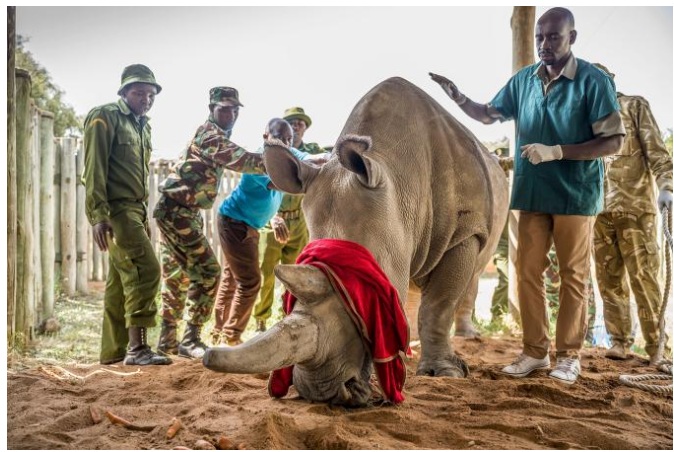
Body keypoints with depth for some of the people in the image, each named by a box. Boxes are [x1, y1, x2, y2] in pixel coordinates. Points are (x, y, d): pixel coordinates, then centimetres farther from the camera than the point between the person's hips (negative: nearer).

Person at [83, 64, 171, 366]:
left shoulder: (142, 125, 19)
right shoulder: (105, 118, -5)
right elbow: (94, 168, -14)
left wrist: (144, 217, 18)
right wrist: (98, 215, -22)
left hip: (135, 209, 8)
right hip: (115, 208, -8)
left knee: (122, 280, 9)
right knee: (146, 270, -17)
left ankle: (113, 351, 15)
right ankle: (137, 348, -15)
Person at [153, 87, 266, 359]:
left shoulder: (215, 135, 18)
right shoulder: (210, 133, -13)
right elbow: (240, 160, -26)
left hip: (180, 213, 11)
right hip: (177, 212, -11)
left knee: (178, 276, 14)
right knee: (207, 271, -12)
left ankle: (167, 340, 22)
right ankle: (190, 341, -6)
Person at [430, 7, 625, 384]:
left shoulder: (594, 81, -10)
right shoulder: (523, 79, 5)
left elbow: (614, 141, -13)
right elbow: (489, 114, 16)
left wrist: (555, 151, -21)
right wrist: (458, 98, -3)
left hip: (576, 196, -4)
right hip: (533, 195, 5)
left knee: (573, 276, 6)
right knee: (529, 274, 8)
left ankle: (569, 354, 19)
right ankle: (536, 351, 21)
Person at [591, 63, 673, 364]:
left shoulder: (634, 105, 9)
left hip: (635, 205, -4)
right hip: (599, 209, 4)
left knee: (643, 277, -4)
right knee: (609, 280, 4)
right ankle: (619, 341, 11)